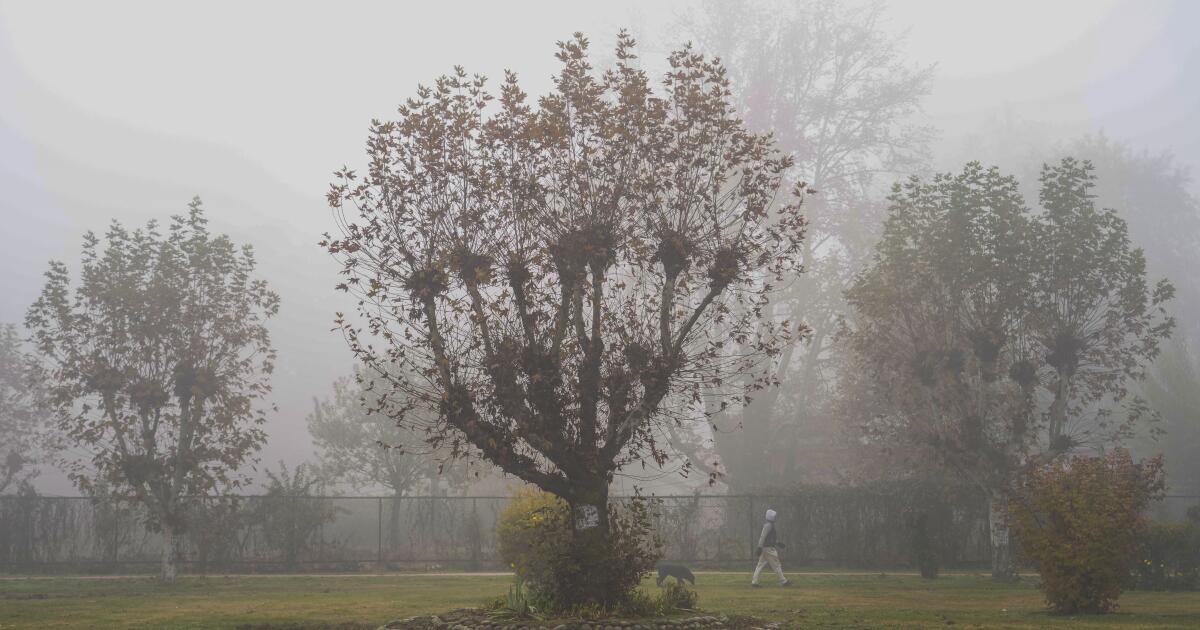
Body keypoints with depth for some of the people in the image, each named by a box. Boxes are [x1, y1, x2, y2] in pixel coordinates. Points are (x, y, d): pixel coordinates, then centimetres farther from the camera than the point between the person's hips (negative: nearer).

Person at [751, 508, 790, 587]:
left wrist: (777, 543, 30)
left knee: (760, 565, 6)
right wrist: (760, 547, -26)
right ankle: (783, 581, 5)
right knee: (776, 565, -2)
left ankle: (754, 581, 2)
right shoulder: (768, 525, -14)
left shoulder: (768, 525, 18)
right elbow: (762, 536, -22)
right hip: (768, 548, -10)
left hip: (765, 548, 10)